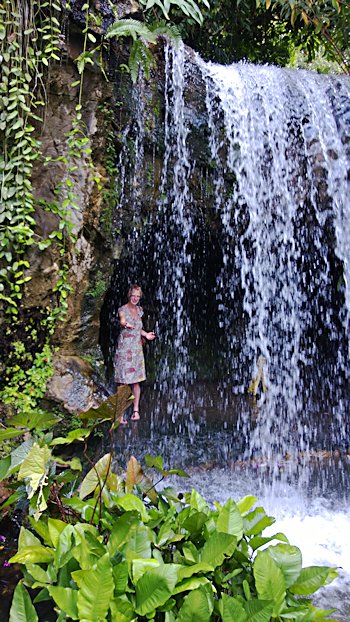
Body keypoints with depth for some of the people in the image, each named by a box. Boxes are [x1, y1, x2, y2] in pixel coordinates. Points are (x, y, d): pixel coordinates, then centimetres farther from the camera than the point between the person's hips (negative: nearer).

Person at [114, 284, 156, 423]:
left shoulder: (139, 310, 13)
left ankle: (136, 410, 15)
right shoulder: (123, 309, -7)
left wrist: (146, 334, 13)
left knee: (136, 380, 7)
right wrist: (125, 324, -51)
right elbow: (122, 321, -30)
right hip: (124, 349, -6)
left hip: (137, 349, 6)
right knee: (124, 382, -7)